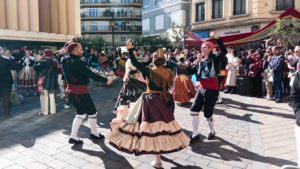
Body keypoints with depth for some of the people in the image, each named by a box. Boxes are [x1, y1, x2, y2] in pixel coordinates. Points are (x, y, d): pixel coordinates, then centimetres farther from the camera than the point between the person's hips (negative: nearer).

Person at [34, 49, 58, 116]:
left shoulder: (44, 62, -16)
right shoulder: (54, 62, 5)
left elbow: (35, 66, -8)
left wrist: (38, 60, 4)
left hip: (45, 82, -6)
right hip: (52, 82, 6)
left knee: (44, 96, 1)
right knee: (52, 96, 13)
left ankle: (44, 112, 6)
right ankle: (53, 110, 18)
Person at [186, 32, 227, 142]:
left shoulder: (215, 58, -3)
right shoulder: (200, 61, 13)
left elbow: (224, 51, -21)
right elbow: (191, 71, 14)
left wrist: (216, 38, -29)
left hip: (212, 89, -6)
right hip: (201, 89, 6)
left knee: (208, 113, 3)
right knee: (194, 110, -1)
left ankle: (211, 131, 32)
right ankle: (195, 134, 12)